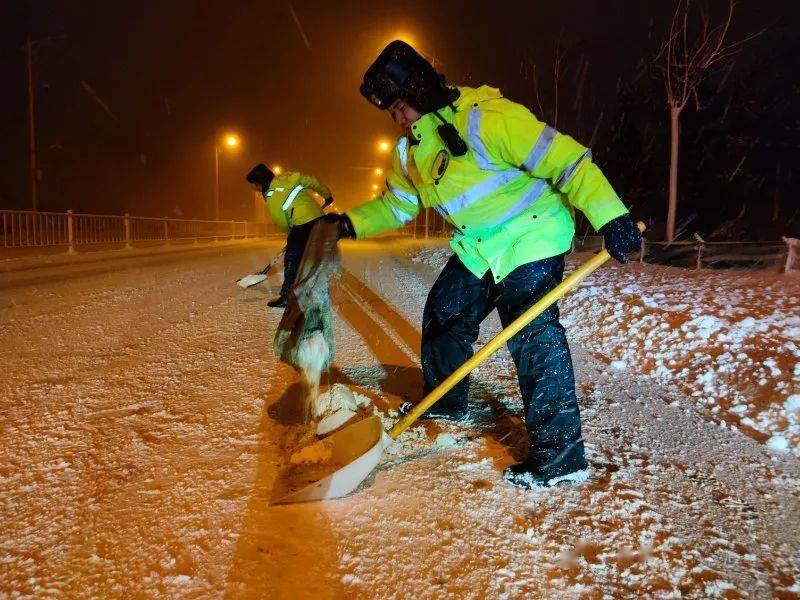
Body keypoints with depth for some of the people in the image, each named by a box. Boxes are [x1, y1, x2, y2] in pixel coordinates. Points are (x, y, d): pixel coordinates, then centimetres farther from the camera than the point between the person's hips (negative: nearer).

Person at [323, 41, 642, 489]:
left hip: (532, 234, -9)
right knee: (443, 315, 14)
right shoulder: (412, 149, 3)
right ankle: (446, 403, 36)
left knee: (531, 331, -21)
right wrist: (353, 222, 0)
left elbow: (564, 157, -28)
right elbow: (396, 204, 16)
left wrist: (610, 216, -36)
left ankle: (561, 452, -14)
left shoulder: (485, 119, -25)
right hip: (479, 248, 9)